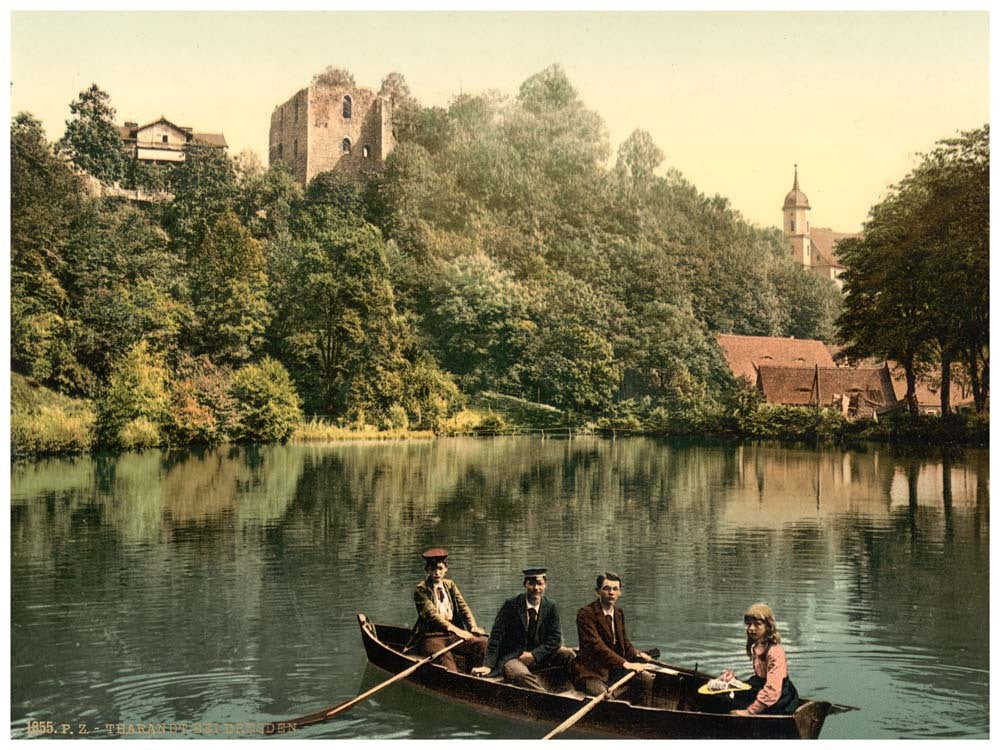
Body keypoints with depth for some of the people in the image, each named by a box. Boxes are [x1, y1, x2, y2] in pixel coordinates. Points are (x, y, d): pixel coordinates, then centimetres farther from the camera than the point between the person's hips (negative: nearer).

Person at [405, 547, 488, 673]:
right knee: (444, 657, -36)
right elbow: (432, 615, -16)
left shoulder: (450, 585, 16)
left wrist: (473, 627, -13)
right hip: (431, 636, -6)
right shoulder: (420, 590, -4)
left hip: (453, 634, 6)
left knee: (482, 642, -15)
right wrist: (455, 629, -28)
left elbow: (463, 607, 7)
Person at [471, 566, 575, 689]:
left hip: (538, 656, 4)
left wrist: (533, 655, -17)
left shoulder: (550, 607, 0)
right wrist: (488, 665, -19)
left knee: (568, 654, -19)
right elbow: (496, 636, -10)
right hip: (511, 657, -4)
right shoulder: (511, 605, -9)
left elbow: (555, 638, -3)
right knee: (522, 675, -37)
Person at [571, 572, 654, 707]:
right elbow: (596, 645, -27)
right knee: (601, 693, -33)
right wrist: (624, 663, -33)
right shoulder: (586, 613, -17)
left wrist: (636, 655, -4)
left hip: (614, 669, 8)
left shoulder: (619, 613, 10)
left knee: (646, 678, 1)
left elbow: (624, 641, 18)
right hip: (590, 672, -8)